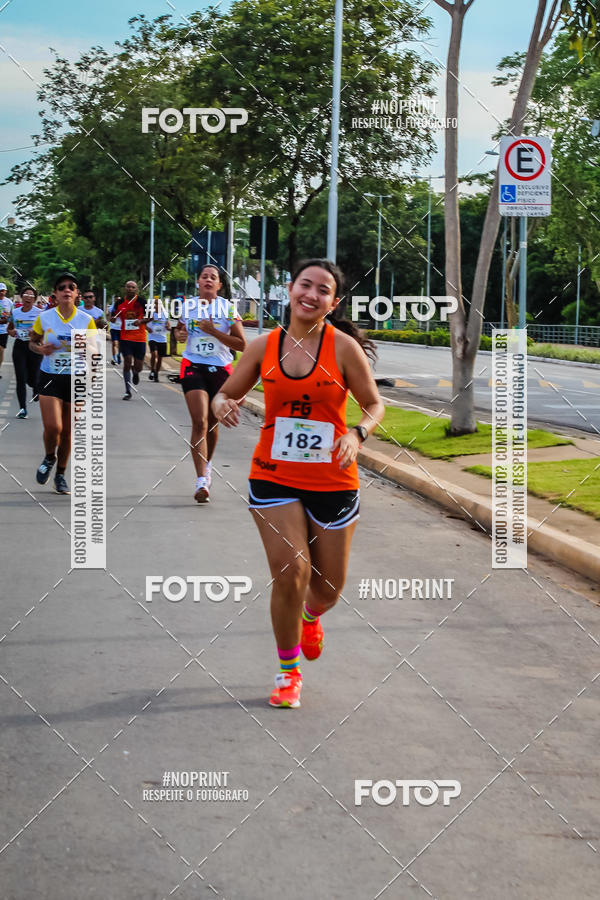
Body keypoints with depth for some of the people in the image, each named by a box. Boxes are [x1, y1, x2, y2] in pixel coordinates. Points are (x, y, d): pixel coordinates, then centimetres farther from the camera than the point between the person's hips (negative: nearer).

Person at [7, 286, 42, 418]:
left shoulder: (39, 313, -2)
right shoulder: (15, 312, 8)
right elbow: (9, 327, 21)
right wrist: (11, 332, -1)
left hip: (34, 346, -2)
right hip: (19, 346, 2)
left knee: (32, 379, 3)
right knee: (21, 379, -6)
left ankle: (36, 387, 42)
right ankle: (22, 409, -2)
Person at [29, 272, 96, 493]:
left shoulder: (86, 320, -1)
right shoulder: (44, 318, -2)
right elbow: (32, 342, 11)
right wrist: (41, 349, -10)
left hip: (76, 379, 1)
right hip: (49, 378, -1)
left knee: (67, 431, 6)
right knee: (53, 427, -15)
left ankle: (60, 474, 25)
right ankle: (49, 458, 18)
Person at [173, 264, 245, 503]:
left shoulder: (228, 308, -3)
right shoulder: (187, 305, 4)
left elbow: (241, 344, -7)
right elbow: (179, 328, 22)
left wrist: (213, 331, -16)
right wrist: (179, 333, -2)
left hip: (220, 369, 1)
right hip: (193, 367, 0)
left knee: (212, 423, 14)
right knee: (200, 422, -15)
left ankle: (207, 464, 42)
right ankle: (202, 481, -20)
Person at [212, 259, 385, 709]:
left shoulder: (342, 346, -6)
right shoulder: (265, 346, 1)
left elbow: (375, 405, 1)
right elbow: (225, 394, 11)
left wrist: (357, 434, -20)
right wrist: (223, 405, -13)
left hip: (333, 482, 0)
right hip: (274, 478, 0)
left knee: (329, 587, 8)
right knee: (291, 572, -13)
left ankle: (309, 618, 48)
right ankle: (288, 671, 9)